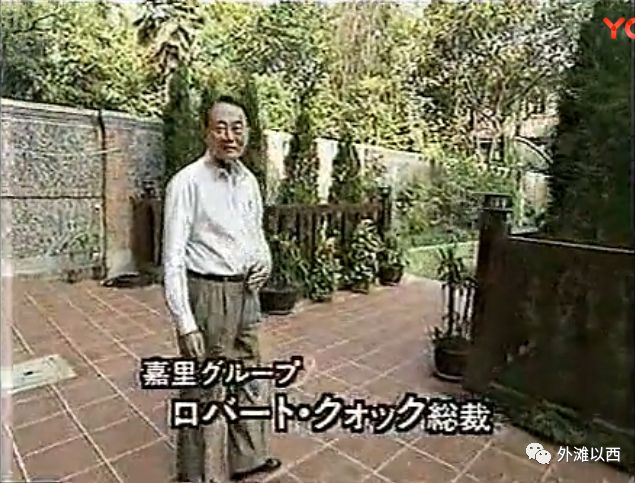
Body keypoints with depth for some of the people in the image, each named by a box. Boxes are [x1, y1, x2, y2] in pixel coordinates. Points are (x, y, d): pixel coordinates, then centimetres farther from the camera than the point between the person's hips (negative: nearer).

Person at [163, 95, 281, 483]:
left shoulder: (249, 181, 7)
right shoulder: (188, 182, -13)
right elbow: (173, 258, -14)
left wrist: (265, 261, -1)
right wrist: (185, 322, -18)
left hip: (245, 293, 7)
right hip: (207, 294, -7)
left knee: (250, 380, 20)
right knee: (206, 391, 9)